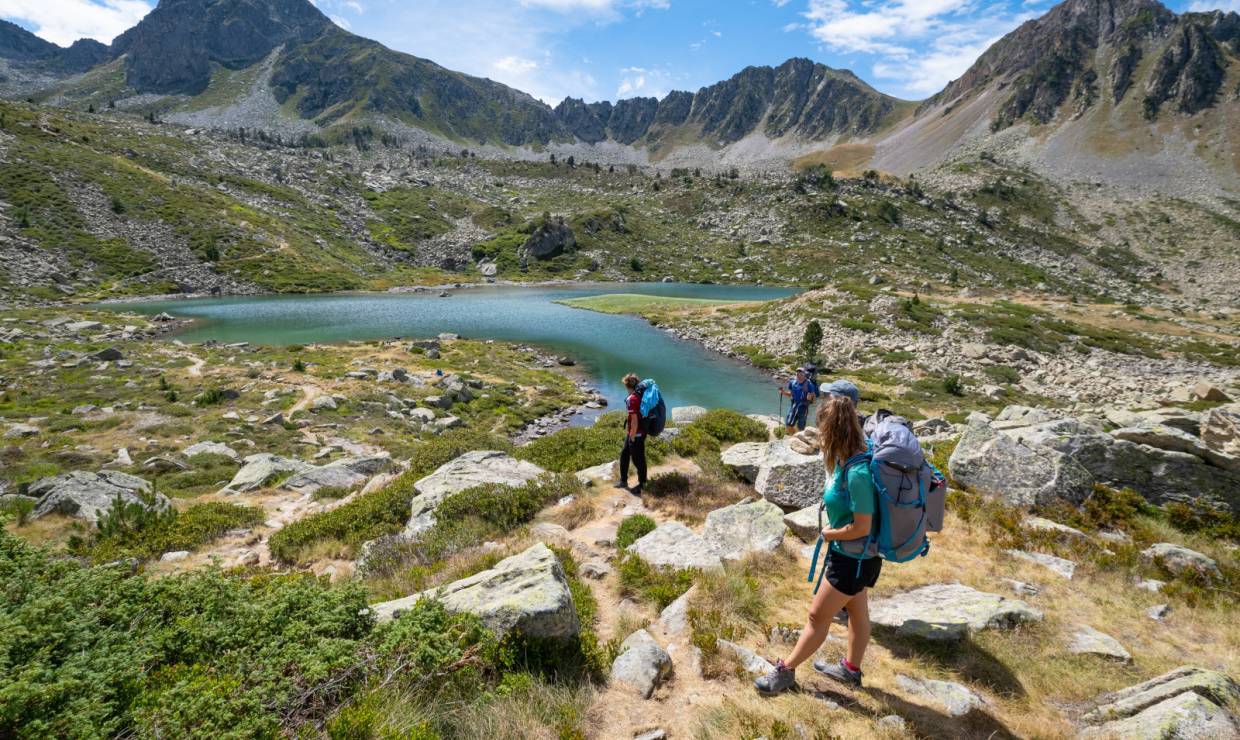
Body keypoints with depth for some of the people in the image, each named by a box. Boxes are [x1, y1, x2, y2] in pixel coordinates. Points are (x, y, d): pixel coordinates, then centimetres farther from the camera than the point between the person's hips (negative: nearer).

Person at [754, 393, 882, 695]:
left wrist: (830, 533, -11)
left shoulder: (857, 472, -33)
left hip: (854, 558, -8)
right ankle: (851, 668, 46)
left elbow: (861, 528, -27)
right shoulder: (850, 455, -7)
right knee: (857, 610, 25)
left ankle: (785, 671, 25)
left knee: (818, 615, 8)